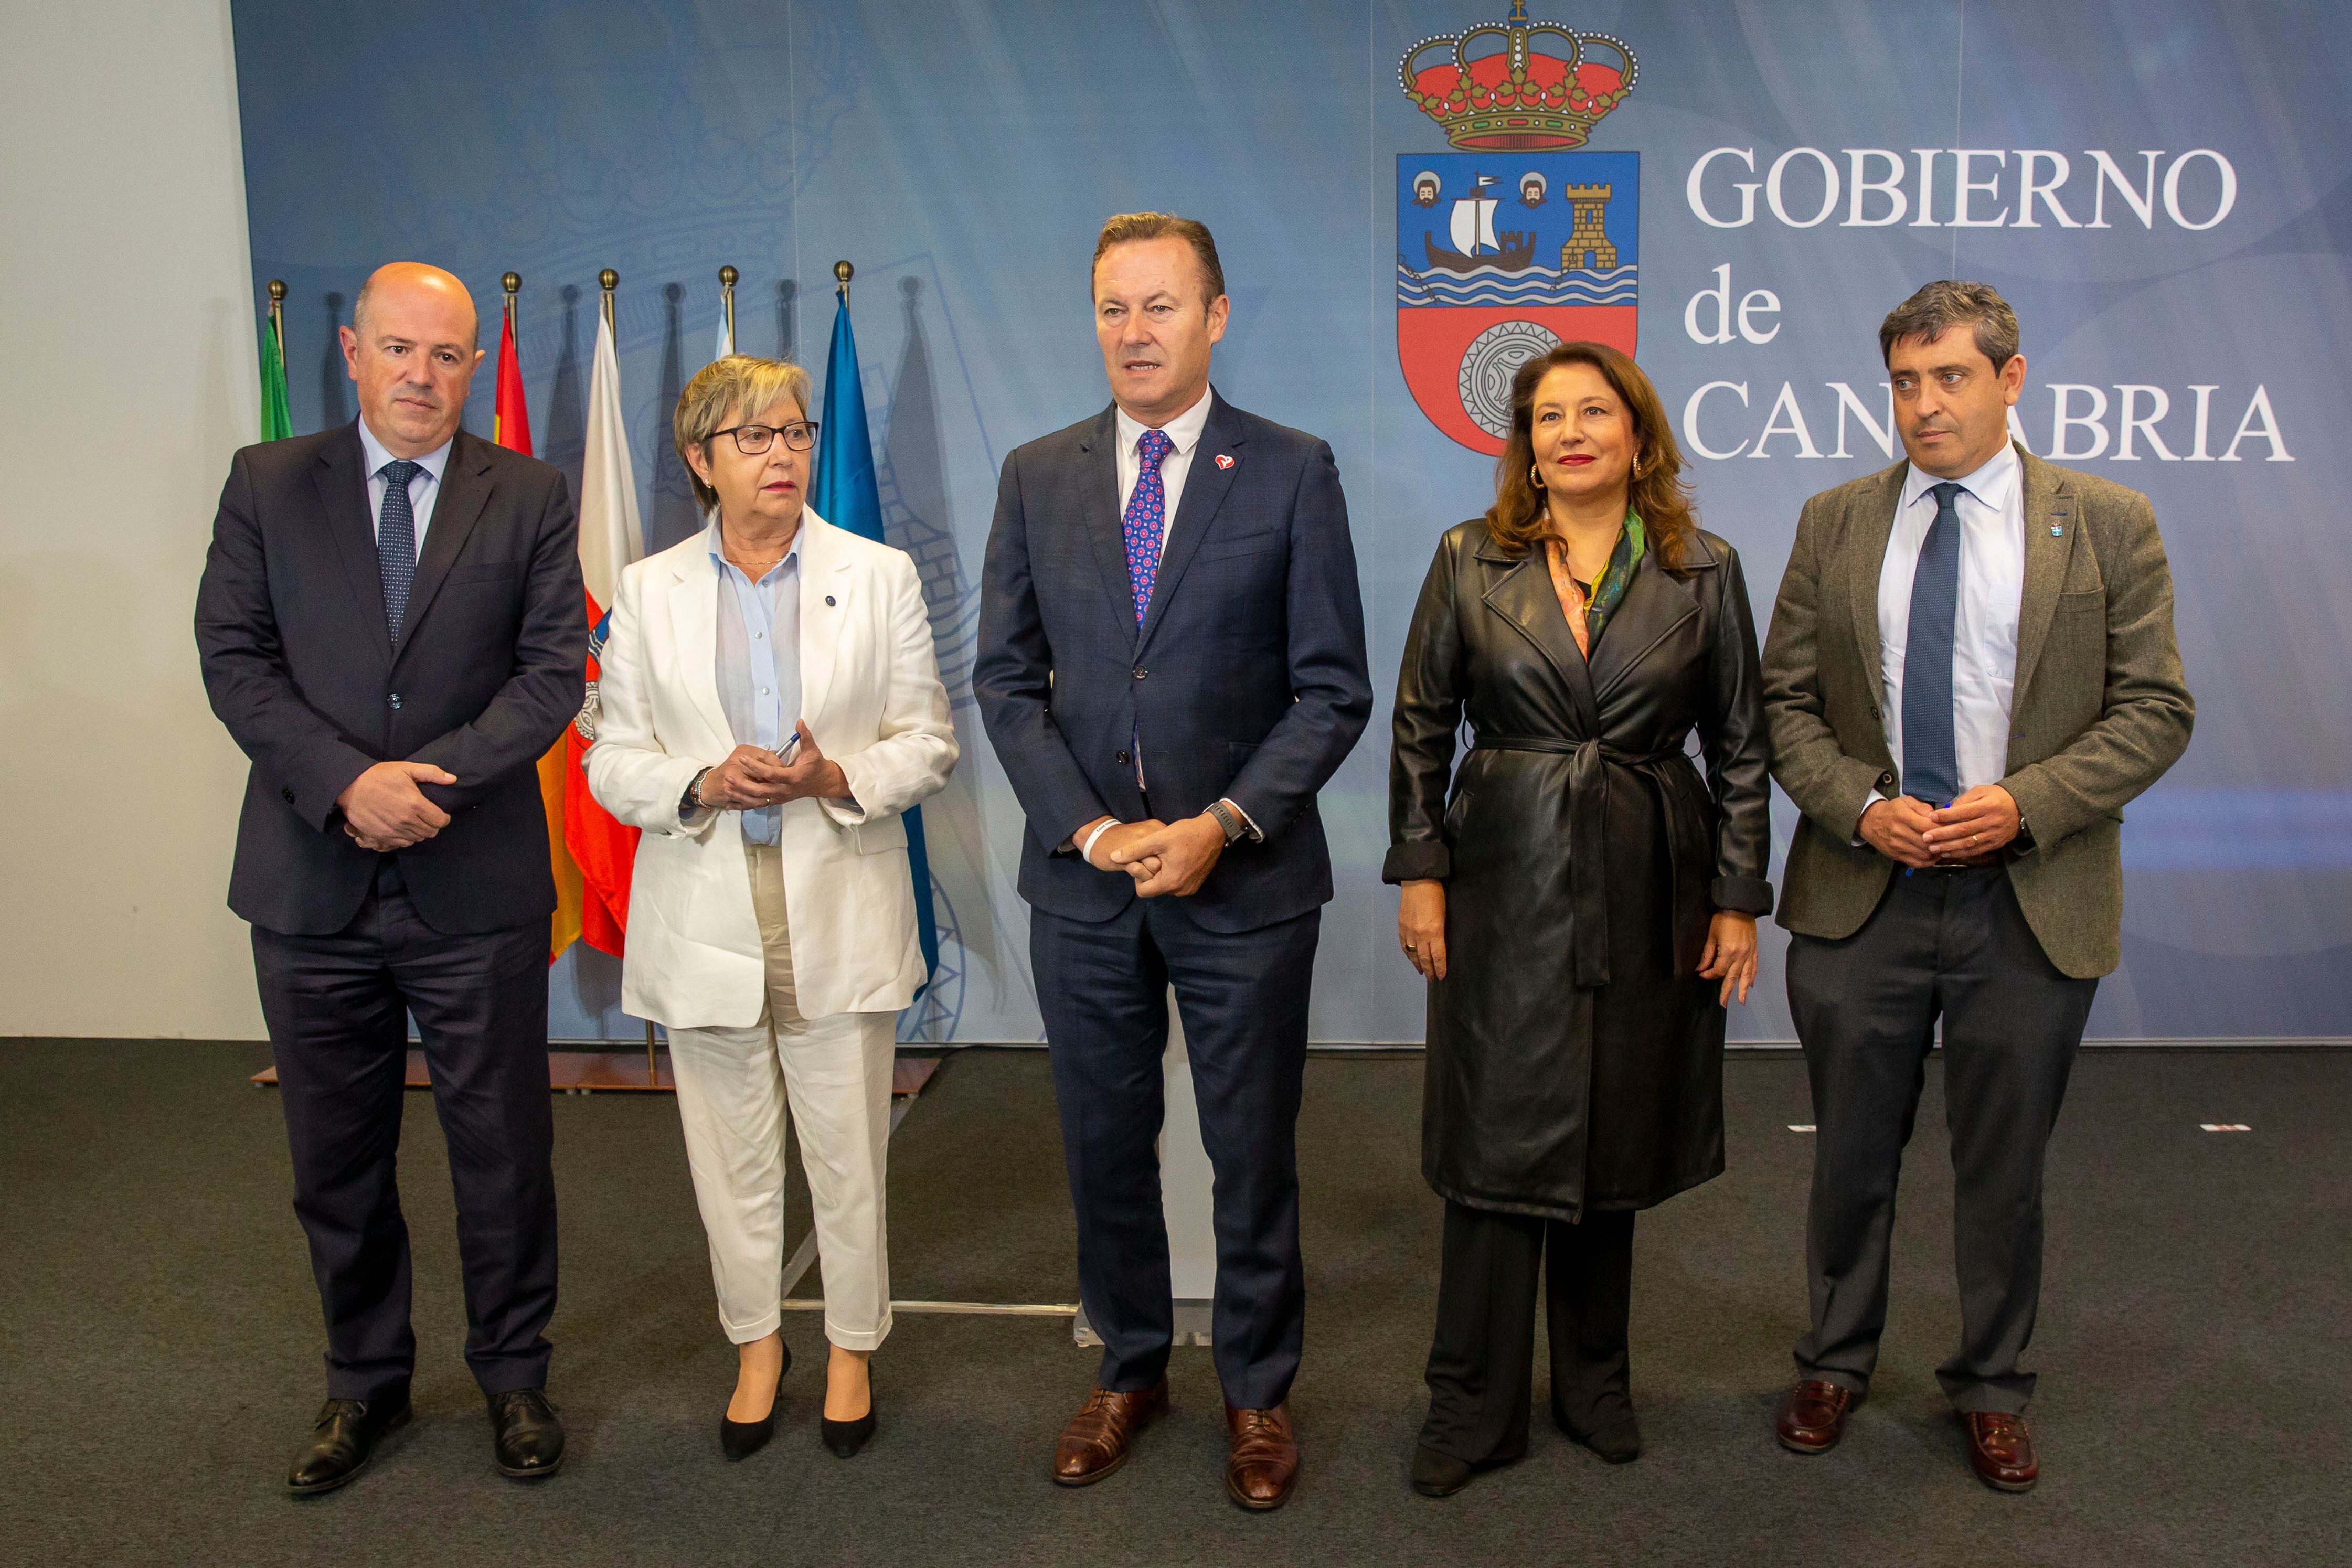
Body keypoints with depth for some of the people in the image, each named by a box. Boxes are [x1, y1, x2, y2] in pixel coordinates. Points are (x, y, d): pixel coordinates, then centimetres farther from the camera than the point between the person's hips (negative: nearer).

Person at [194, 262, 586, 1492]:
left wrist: (437, 778, -18)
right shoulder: (267, 484, 5)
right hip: (311, 884, 2)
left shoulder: (530, 500, 2)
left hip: (477, 883, -1)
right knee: (336, 1157, 14)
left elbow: (551, 673, -5)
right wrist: (347, 781, -17)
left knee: (503, 1150, 9)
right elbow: (233, 658, -2)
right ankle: (365, 1381, 34)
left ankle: (513, 1374, 29)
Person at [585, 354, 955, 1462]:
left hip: (840, 911, -1)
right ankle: (756, 1341, 31)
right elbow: (612, 759, 5)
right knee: (731, 1152, 11)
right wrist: (702, 784, -14)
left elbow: (928, 742, 3)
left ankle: (852, 1347, 27)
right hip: (705, 911, 1)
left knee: (849, 1151, 6)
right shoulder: (648, 592, 6)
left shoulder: (881, 575, 3)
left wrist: (837, 776, -16)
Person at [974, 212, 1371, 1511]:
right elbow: (1007, 678, 4)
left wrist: (1222, 825, -15)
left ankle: (1258, 1391, 30)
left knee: (1252, 1152, 10)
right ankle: (1129, 1369, 35)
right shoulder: (1036, 476, 6)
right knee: (1105, 1144, 14)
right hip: (1081, 879, 3)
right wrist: (1085, 828, -8)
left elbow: (1333, 689, -4)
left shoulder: (1293, 472, -2)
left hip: (1244, 878, -2)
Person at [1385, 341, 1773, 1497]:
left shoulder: (1704, 573, 2)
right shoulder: (1470, 560, 1)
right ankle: (1473, 1407, 14)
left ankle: (1594, 1383, 29)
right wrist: (1419, 871, -3)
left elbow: (1739, 748, 4)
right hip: (1505, 883, -1)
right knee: (1498, 1140, 1)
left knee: (1615, 1140, 11)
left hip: (1647, 891, 1)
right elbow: (1419, 727, 3)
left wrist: (1738, 900, 1)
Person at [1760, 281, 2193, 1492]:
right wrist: (1860, 805, -12)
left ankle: (1990, 1388, 34)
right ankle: (1835, 1363, 35)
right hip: (1861, 893, 1)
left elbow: (2155, 709, -3)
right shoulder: (1834, 525, 4)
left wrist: (2025, 803, -16)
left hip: (2031, 902, -1)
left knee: (2003, 1164, 12)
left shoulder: (2108, 525, -1)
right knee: (1851, 1153, 14)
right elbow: (1786, 698, 4)